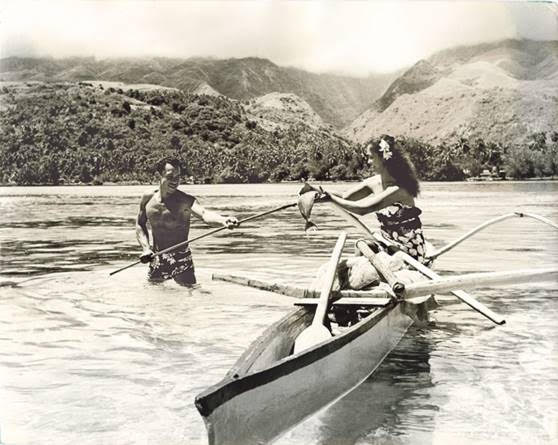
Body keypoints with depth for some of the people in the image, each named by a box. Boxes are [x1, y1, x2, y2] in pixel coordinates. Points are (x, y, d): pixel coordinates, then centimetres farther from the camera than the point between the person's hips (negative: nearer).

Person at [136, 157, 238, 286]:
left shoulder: (185, 200, -15)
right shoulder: (148, 199, -2)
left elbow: (204, 213, -35)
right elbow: (140, 225, 11)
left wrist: (223, 220, -56)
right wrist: (146, 248, -4)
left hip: (181, 260, -4)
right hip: (156, 260, 4)